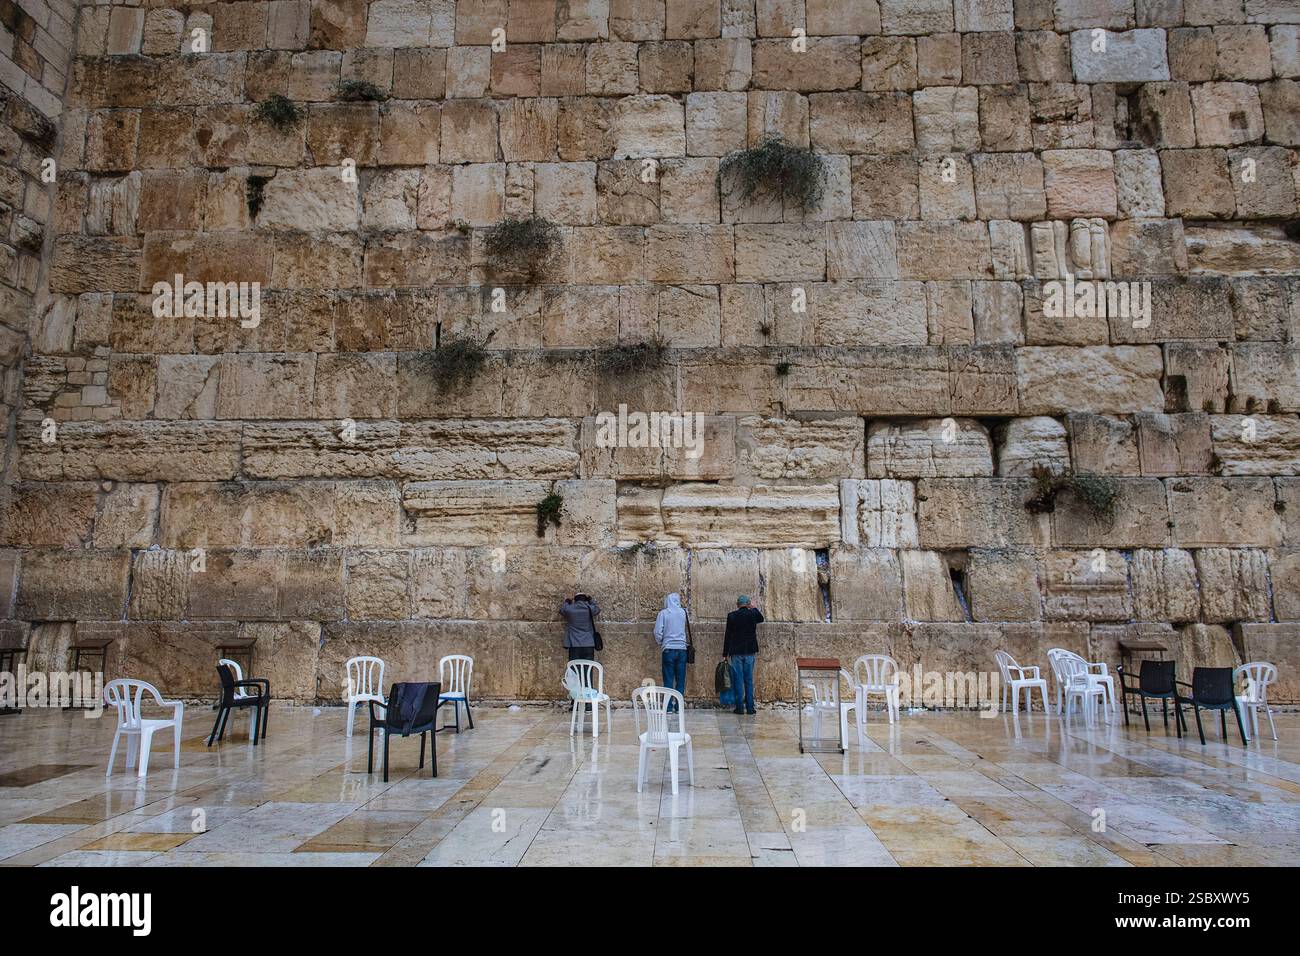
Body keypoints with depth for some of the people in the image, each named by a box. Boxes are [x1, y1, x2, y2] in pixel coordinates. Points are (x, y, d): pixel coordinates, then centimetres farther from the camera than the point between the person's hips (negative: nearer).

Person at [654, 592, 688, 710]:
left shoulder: (663, 613, -4)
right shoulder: (682, 612, 4)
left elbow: (658, 632, -7)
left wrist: (660, 644, 8)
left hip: (669, 649, -2)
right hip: (682, 649, 2)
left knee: (668, 679, 2)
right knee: (680, 679, 7)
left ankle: (668, 707, 1)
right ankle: (679, 706, 7)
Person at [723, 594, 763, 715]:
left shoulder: (731, 616, -4)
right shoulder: (753, 614, -2)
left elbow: (727, 636, -2)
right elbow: (761, 618, 23)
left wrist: (725, 653, 2)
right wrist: (754, 608, 28)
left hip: (736, 652, -1)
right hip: (750, 651, 1)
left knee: (738, 680, 3)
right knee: (749, 680, 8)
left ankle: (740, 707, 2)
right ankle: (750, 707, 7)